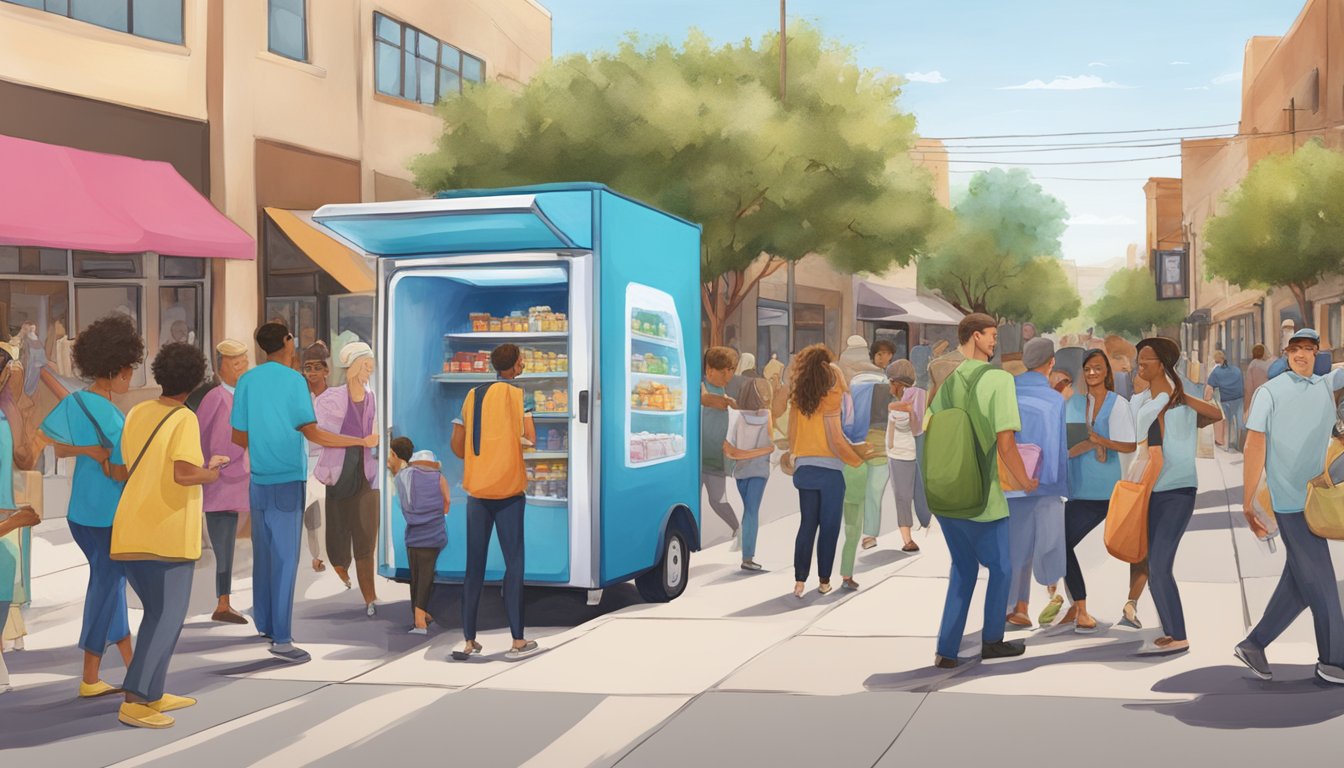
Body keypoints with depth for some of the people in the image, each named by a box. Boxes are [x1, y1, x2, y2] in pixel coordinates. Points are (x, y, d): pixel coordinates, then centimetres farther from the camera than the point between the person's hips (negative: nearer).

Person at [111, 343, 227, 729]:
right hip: (167, 535, -7)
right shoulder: (185, 419, -10)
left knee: (158, 612, 18)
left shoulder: (136, 414, 10)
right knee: (167, 617, 0)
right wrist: (209, 473, -2)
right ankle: (135, 701, -7)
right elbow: (183, 475, -22)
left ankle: (152, 694, 21)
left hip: (130, 533, 7)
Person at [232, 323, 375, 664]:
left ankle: (264, 623, 26)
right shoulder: (292, 379, -10)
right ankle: (281, 638, -4)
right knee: (285, 558, -3)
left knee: (263, 554, 16)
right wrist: (362, 441, -7)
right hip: (288, 480, -5)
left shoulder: (247, 380, 5)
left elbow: (239, 437, 9)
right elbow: (313, 434, -14)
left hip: (258, 480, 6)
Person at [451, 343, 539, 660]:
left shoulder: (473, 396, 9)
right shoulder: (518, 394, -5)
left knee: (474, 565, 7)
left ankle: (468, 641, 8)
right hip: (509, 490, -4)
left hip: (475, 490, 4)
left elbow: (457, 445, 9)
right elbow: (531, 438, -15)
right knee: (514, 563, 3)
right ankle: (518, 641, 4)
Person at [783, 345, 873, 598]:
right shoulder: (830, 399, -12)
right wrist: (858, 459, -3)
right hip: (829, 469, -4)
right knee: (829, 527, 6)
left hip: (804, 469, 5)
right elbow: (835, 440, -13)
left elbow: (792, 435, 8)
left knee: (807, 524, 9)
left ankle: (799, 581, 2)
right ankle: (824, 581, 11)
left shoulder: (797, 399, 3)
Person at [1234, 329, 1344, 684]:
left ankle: (1254, 644, 20)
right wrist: (1247, 502, -12)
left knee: (1300, 582, 10)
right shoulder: (1270, 392, -5)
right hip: (1290, 499, -6)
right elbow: (1255, 446, -9)